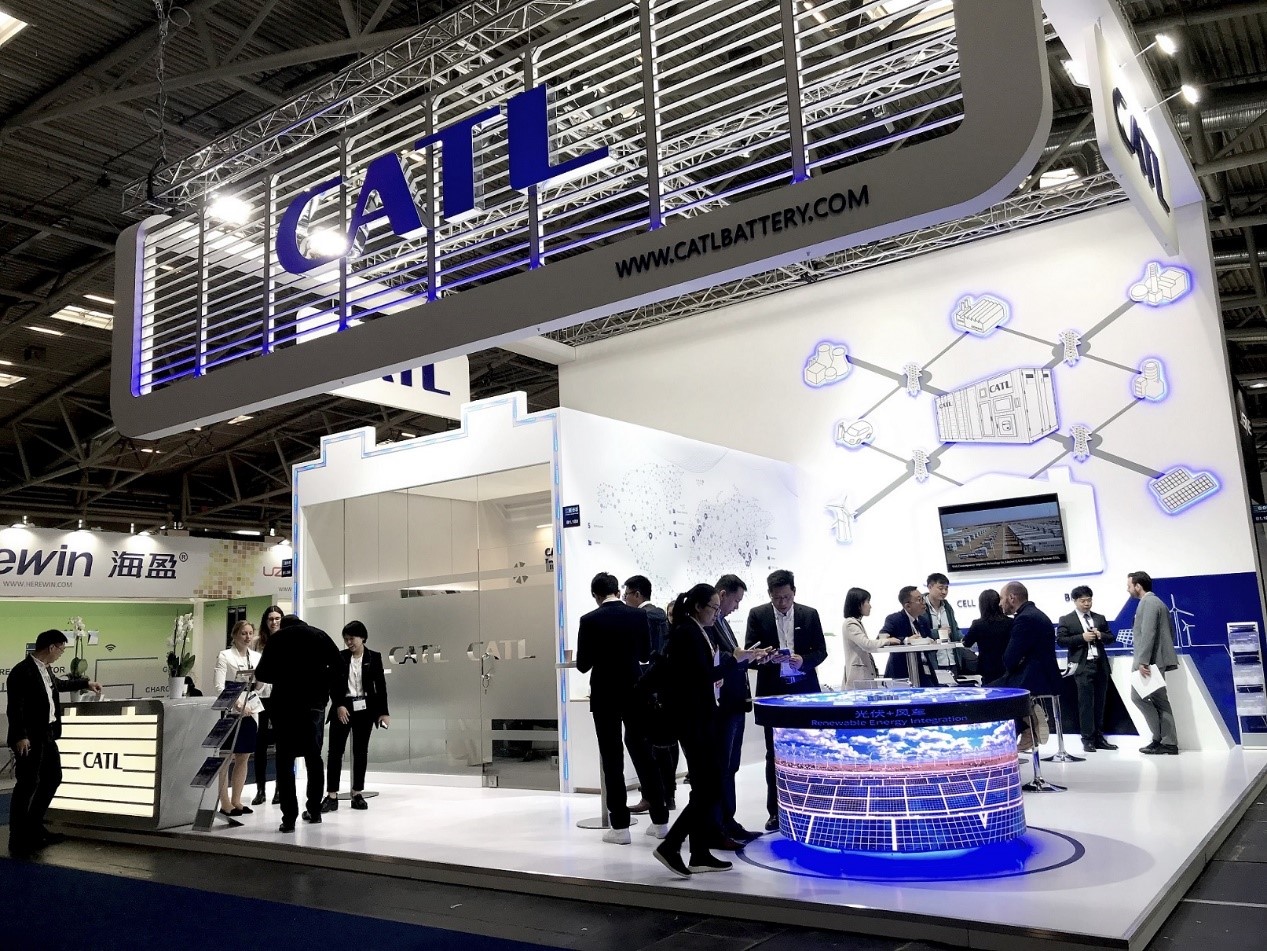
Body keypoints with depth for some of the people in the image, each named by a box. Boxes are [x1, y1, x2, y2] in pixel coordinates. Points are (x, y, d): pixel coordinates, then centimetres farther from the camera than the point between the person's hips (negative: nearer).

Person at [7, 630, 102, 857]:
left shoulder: (45, 668, 10)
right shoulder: (22, 671, -18)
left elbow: (57, 683, 32)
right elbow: (15, 708, -22)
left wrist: (85, 683, 39)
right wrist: (20, 737, -26)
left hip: (47, 735, 10)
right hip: (30, 739, -10)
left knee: (53, 778, 18)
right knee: (27, 786, -3)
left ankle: (34, 829, 32)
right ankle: (18, 842, 6)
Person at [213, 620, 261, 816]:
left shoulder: (256, 657, 11)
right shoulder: (225, 656, -3)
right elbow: (219, 686, -12)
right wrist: (238, 704, -21)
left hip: (250, 711, 6)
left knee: (243, 757, 9)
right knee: (225, 758, -1)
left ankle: (236, 800, 19)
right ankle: (225, 803, 4)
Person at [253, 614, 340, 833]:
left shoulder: (276, 638, 5)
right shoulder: (319, 635, 9)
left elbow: (261, 673, 0)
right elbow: (338, 665, 4)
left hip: (285, 704, -2)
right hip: (315, 703, 2)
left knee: (285, 761, 3)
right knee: (314, 757, 16)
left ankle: (289, 818, -3)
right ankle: (314, 810, 23)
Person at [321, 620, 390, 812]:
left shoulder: (374, 658, 1)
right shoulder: (339, 657, 2)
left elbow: (380, 686, 0)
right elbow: (332, 684, 1)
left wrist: (383, 712, -5)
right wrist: (339, 705, -12)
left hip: (364, 709, 0)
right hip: (342, 708, 0)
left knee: (361, 751, 7)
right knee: (335, 751, -3)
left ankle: (358, 794, 15)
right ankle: (332, 796, 1)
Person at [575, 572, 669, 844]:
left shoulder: (590, 620, -10)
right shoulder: (639, 615, -2)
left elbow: (583, 665, -6)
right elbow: (646, 655, 8)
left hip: (605, 696, -3)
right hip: (635, 693, 3)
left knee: (612, 759, 4)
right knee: (643, 754, 13)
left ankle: (620, 826, 5)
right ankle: (660, 820, 17)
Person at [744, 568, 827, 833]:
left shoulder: (810, 614, 3)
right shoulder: (757, 615, -2)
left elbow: (821, 651, 4)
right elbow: (749, 652, -3)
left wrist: (804, 660, -16)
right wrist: (766, 657, -24)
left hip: (804, 691, 1)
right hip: (773, 693, -1)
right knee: (774, 754, 4)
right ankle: (776, 811, 11)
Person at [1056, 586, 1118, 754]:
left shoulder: (1100, 618, 16)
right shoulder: (1066, 620, 1)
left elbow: (1110, 637, 17)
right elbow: (1060, 640, -8)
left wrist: (1101, 635, -5)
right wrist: (1082, 637, -17)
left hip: (1100, 664, 5)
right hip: (1083, 666, -5)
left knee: (1100, 703, 7)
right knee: (1086, 703, -4)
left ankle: (1099, 738, 14)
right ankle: (1088, 739, 0)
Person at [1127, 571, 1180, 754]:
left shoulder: (1148, 602, -11)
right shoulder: (1155, 602, 20)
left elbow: (1148, 633, -21)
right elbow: (1170, 631, 24)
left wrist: (1142, 661, -24)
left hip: (1150, 661, -10)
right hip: (1156, 660, 10)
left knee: (1138, 697, -7)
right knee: (1159, 700, 8)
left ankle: (1160, 738, -4)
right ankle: (1169, 743, 8)